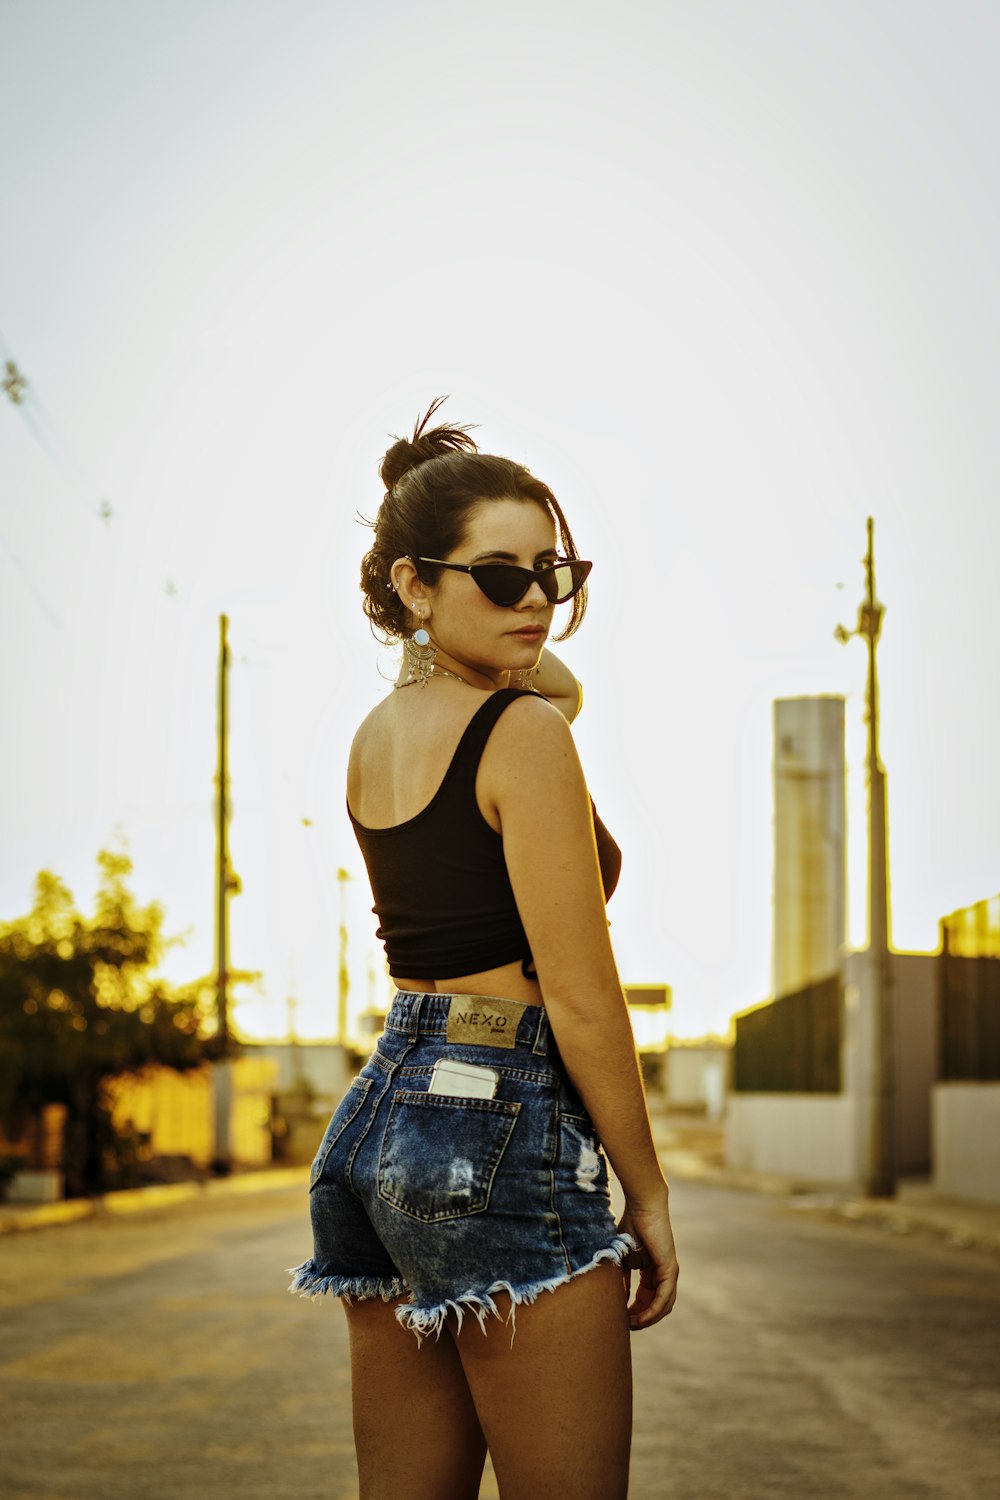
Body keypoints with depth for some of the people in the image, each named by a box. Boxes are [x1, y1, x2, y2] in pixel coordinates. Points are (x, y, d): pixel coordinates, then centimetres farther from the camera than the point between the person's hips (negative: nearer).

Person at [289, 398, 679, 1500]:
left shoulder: (375, 735, 12)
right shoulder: (527, 731, -11)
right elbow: (581, 999, -13)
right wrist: (648, 1193, -4)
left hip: (381, 1110, 9)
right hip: (502, 1128, -9)